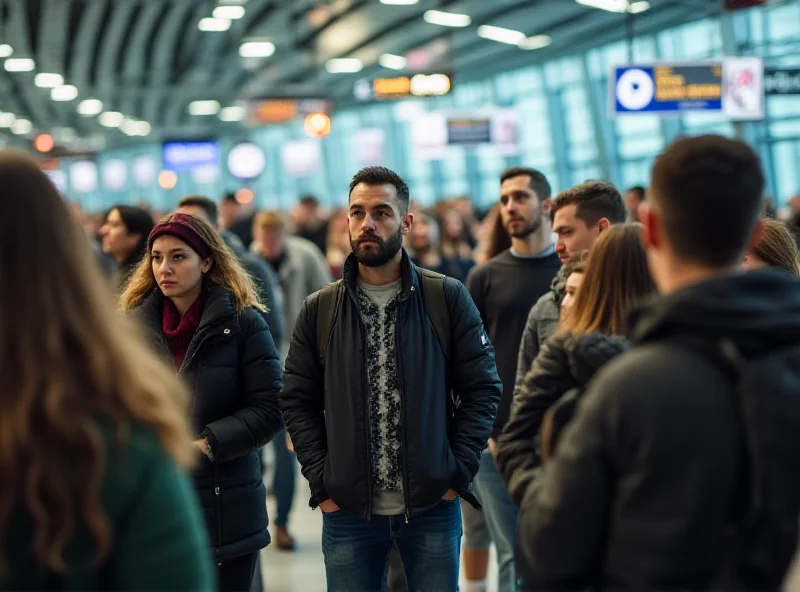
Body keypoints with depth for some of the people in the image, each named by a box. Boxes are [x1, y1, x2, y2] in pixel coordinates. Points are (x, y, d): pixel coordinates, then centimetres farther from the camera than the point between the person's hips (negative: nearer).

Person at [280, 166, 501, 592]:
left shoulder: (448, 298, -1)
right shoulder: (319, 310, 2)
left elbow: (483, 389, 0)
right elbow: (297, 401, 5)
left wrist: (459, 471, -6)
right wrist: (321, 481, -3)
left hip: (433, 507, -1)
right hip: (347, 510, 1)